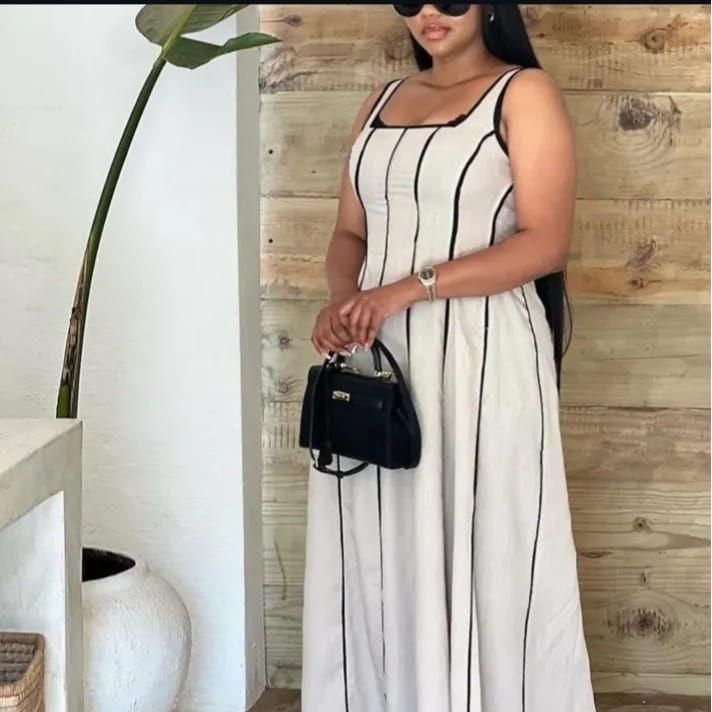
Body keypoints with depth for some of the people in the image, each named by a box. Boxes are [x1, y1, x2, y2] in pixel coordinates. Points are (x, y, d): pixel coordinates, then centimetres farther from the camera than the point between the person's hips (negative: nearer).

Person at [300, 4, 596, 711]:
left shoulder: (525, 94, -2)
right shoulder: (381, 101, 16)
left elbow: (545, 244, -11)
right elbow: (350, 233, 17)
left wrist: (412, 288, -18)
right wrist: (342, 301, -5)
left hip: (480, 356, -5)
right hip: (377, 356, 6)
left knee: (479, 553, -1)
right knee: (379, 553, 8)